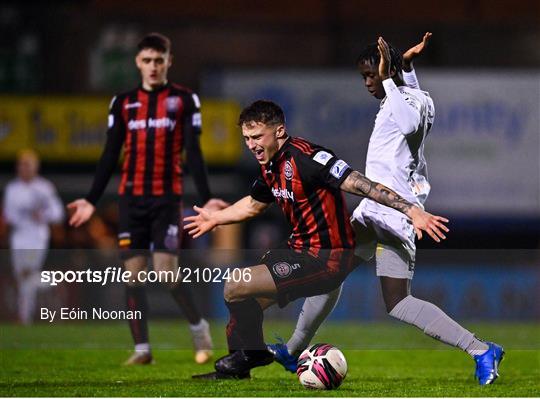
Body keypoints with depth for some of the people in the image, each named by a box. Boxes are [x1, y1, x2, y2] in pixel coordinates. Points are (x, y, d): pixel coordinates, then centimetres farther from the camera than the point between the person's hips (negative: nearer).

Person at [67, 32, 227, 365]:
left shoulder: (184, 100, 4)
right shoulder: (123, 102, 10)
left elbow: (193, 153, 1)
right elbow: (110, 155, 12)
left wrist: (206, 198, -8)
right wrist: (92, 199, 6)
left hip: (168, 198, -3)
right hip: (131, 199, 3)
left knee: (167, 271, -13)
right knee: (134, 273, -2)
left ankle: (198, 326, 11)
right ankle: (142, 348, 4)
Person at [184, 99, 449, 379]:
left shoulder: (303, 157, -22)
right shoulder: (271, 165, 7)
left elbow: (361, 185, -28)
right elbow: (254, 204, 29)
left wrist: (412, 210, -37)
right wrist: (214, 218, 44)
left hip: (326, 259, -10)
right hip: (301, 249, 10)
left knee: (234, 289, -11)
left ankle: (253, 353, 14)